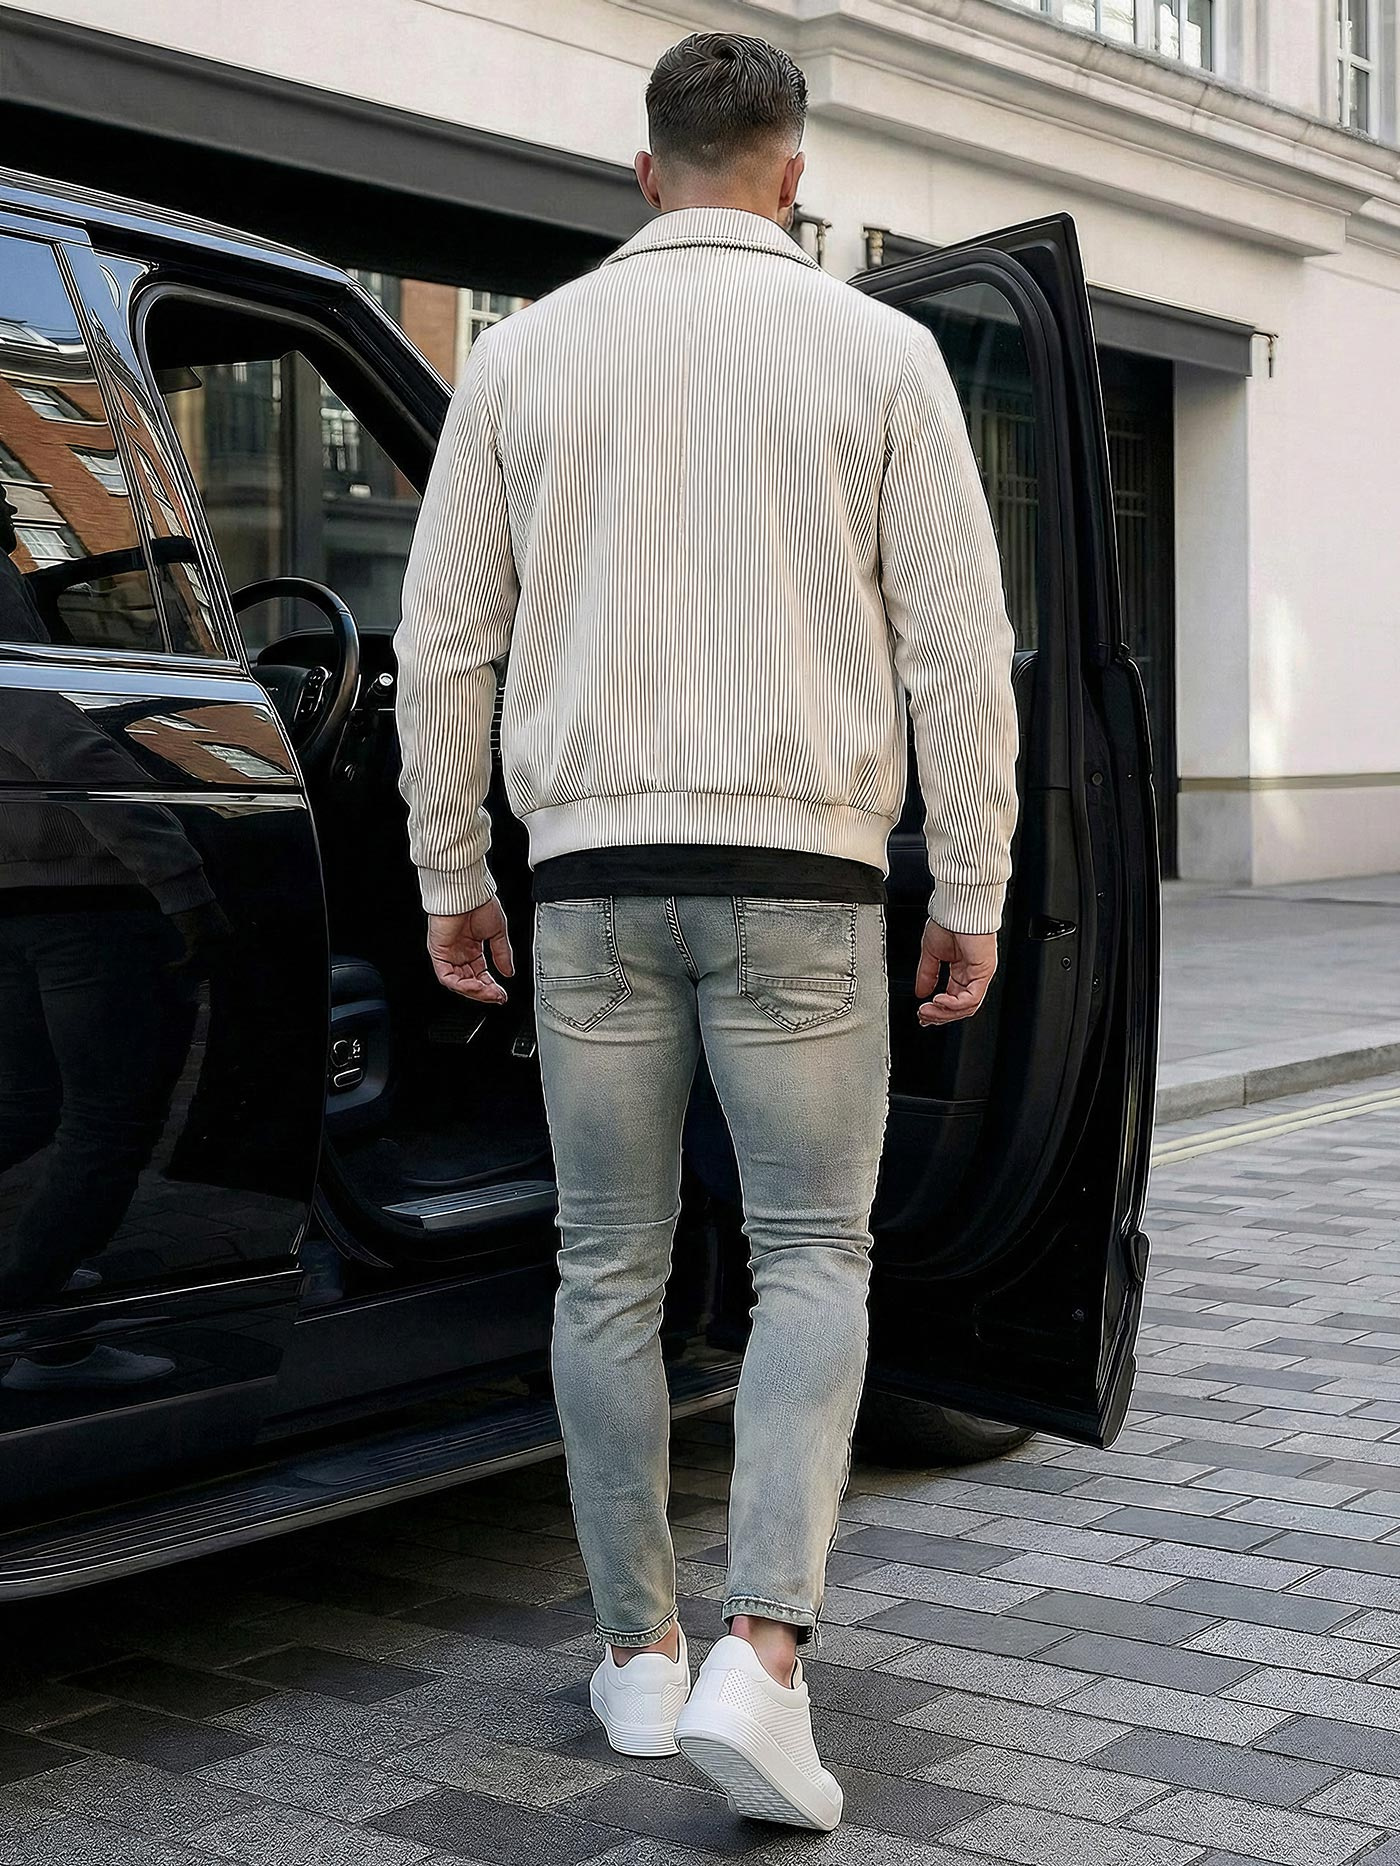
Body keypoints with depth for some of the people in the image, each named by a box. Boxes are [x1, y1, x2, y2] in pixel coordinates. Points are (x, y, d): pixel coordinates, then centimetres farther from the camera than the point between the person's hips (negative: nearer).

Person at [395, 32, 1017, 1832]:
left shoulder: (527, 352, 7)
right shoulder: (879, 352, 2)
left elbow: (444, 639, 7)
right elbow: (958, 647, -2)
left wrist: (448, 877, 15)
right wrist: (971, 897, 5)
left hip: (597, 873, 2)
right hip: (798, 874, -2)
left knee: (611, 1273, 11)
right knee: (813, 1262, 6)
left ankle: (638, 1654, 19)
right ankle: (761, 1655, -9)